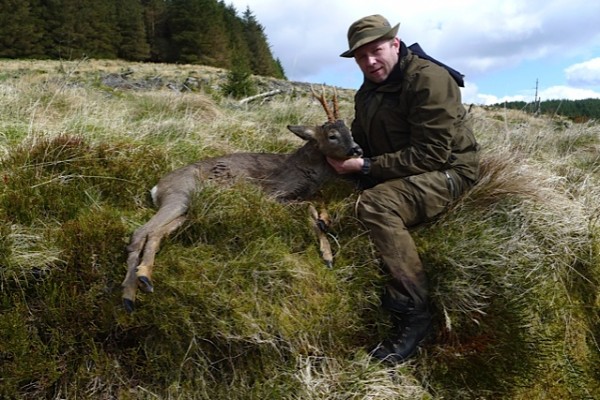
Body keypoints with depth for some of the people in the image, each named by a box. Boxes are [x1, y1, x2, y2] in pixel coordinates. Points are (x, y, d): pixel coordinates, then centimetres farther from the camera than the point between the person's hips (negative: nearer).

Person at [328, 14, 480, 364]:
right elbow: (361, 140, 14)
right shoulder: (368, 92, 8)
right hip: (399, 173, 9)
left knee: (375, 204, -33)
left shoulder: (428, 79, -19)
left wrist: (366, 166, -25)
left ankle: (415, 313, -24)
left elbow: (433, 154, -25)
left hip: (449, 171, -9)